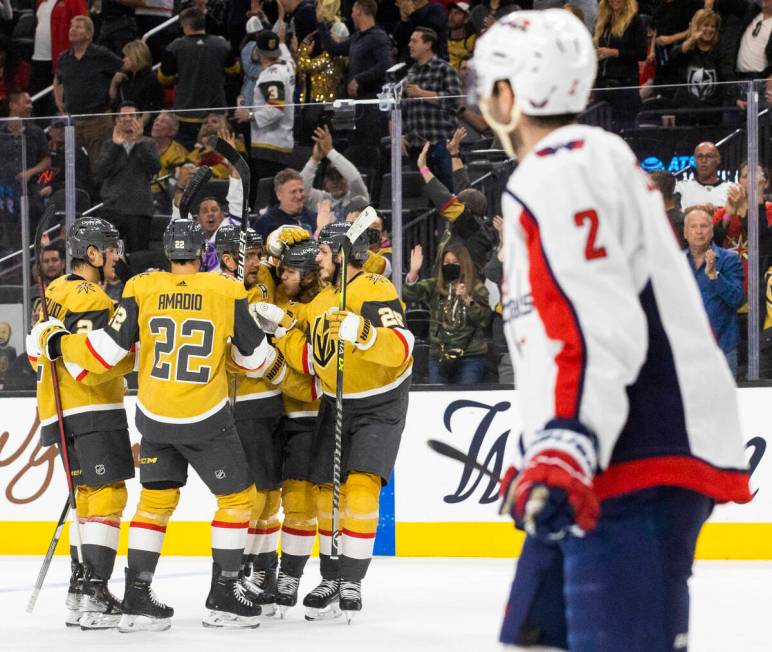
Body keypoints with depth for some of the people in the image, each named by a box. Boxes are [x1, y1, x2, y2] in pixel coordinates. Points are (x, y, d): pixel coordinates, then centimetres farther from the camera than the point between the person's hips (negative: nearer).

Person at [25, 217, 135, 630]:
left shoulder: (56, 292, 14)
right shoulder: (90, 299, -17)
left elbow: (37, 349, 22)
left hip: (62, 412, 10)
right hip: (91, 413, -10)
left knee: (89, 497, 15)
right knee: (108, 495, -12)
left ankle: (79, 593, 16)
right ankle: (95, 597, -19)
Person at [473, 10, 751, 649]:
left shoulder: (556, 177, -10)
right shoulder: (600, 162, 24)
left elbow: (597, 329, -23)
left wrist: (564, 454, -33)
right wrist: (548, 461, 38)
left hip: (639, 471, -11)